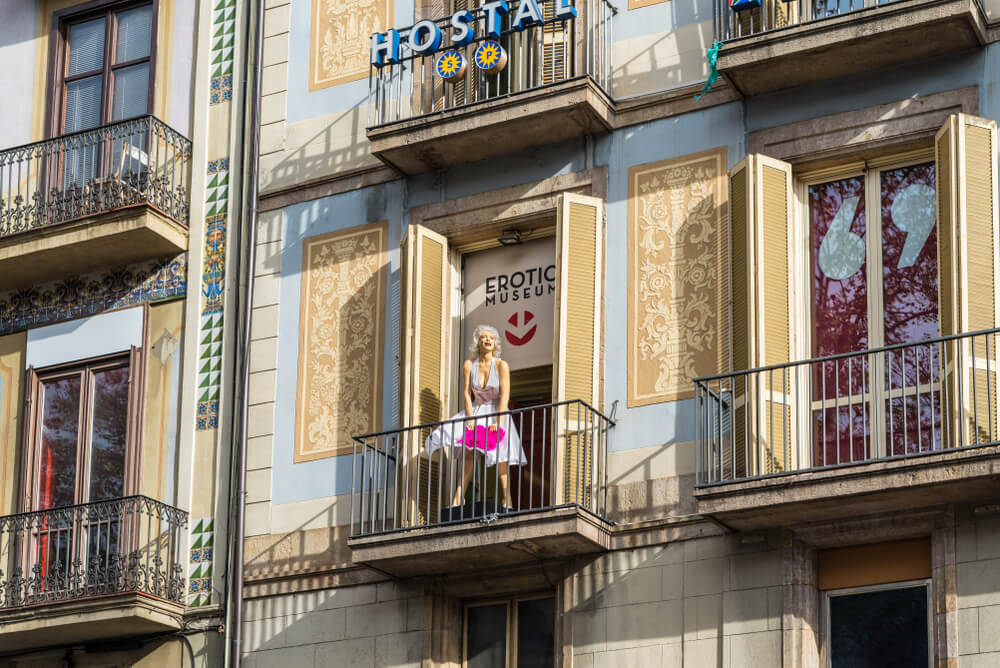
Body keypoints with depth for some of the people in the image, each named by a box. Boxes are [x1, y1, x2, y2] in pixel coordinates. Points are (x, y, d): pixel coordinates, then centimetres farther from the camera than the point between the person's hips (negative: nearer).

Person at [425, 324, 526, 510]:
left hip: (497, 413, -2)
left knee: (500, 457, -17)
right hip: (476, 412, 2)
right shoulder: (469, 365, -1)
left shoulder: (502, 366, -8)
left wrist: (498, 422, -25)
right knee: (468, 451, -15)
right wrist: (470, 420, -15)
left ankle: (507, 500, -13)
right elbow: (466, 394, -4)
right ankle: (457, 500, -19)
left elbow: (505, 396, -15)